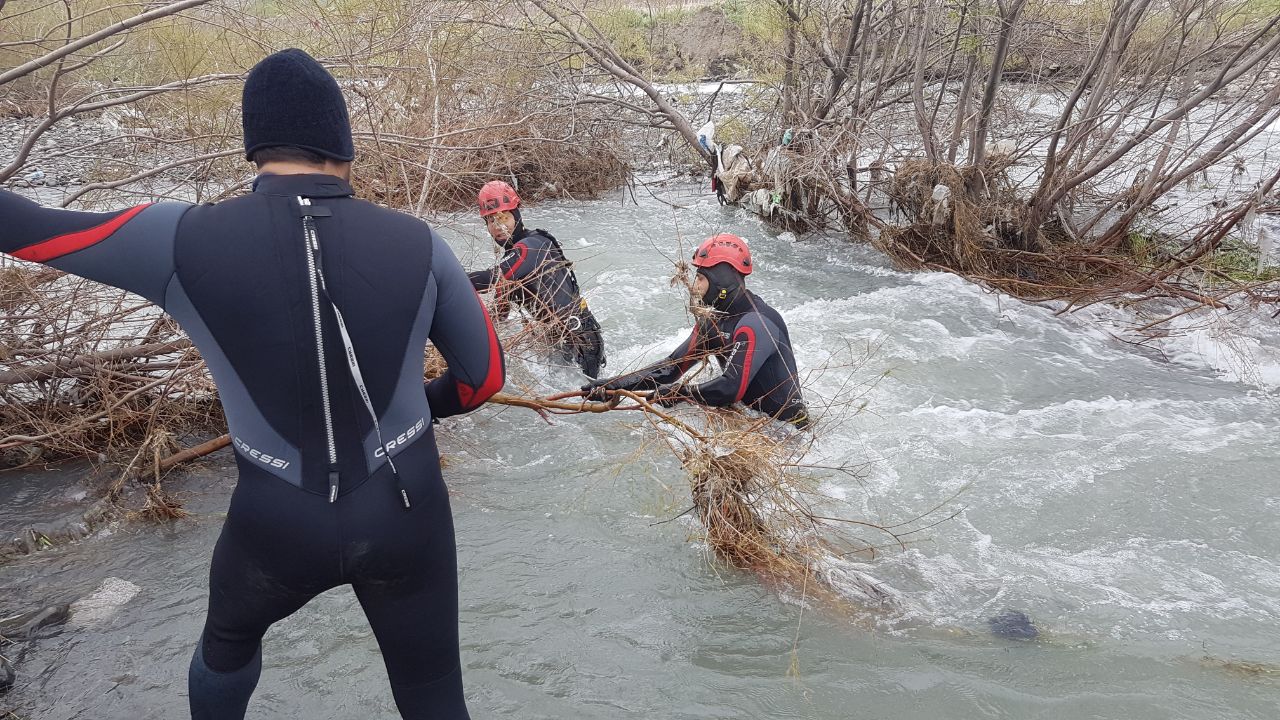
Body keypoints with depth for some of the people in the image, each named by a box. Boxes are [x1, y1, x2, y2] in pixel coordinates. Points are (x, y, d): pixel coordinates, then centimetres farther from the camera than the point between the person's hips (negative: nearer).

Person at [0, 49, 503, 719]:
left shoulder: (182, 240, -15)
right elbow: (484, 374, -1)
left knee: (228, 640, 34)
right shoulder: (417, 243, -12)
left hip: (275, 525, 0)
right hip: (407, 515, 0)